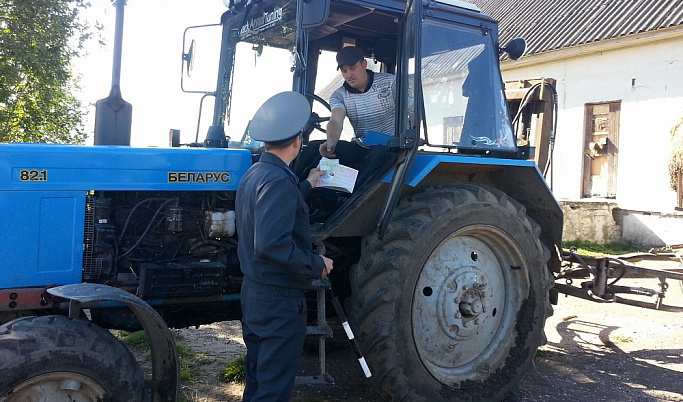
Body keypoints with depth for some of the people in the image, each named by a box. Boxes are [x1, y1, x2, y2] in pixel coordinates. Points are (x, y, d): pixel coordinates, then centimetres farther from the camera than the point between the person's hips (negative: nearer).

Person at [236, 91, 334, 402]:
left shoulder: (254, 174, 7)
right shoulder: (278, 181, -23)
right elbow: (272, 245, -31)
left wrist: (306, 185, 35)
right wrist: (317, 264, -19)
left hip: (254, 292, 10)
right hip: (279, 299, -10)